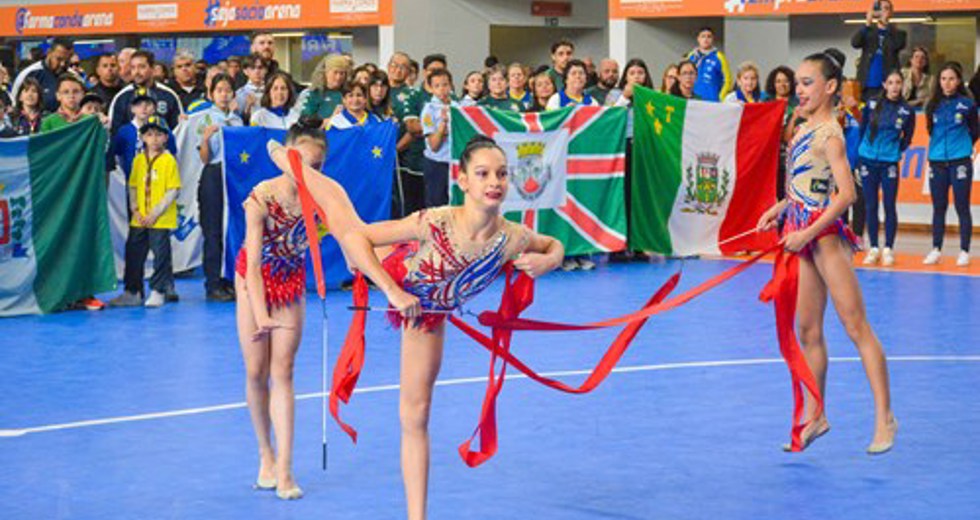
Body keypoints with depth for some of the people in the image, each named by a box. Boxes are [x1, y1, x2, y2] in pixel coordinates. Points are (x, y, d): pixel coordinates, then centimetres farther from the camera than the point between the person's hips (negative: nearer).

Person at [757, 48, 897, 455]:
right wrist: (780, 208, 8)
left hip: (825, 236, -8)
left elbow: (846, 194, -18)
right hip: (801, 238, 8)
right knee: (807, 330, 10)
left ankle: (884, 417, -3)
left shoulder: (829, 134, -11)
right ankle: (814, 417, 18)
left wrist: (808, 233, -20)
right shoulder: (802, 129, 13)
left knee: (855, 326, -6)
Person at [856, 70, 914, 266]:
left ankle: (888, 250, 7)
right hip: (868, 161, 1)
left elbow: (907, 138, 9)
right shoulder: (872, 106, -1)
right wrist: (864, 150, 10)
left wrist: (896, 151, 7)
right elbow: (862, 130, 8)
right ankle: (873, 249, 13)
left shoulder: (907, 111, -2)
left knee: (889, 206, 0)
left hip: (889, 163, -1)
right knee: (870, 206, 5)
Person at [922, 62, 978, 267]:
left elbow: (975, 132, 7)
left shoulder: (967, 104, -3)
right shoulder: (933, 105, 6)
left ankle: (964, 251, 4)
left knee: (962, 207, 0)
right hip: (937, 161, 3)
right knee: (938, 208, 9)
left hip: (960, 161, -3)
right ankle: (936, 250, 15)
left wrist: (962, 146, 12)